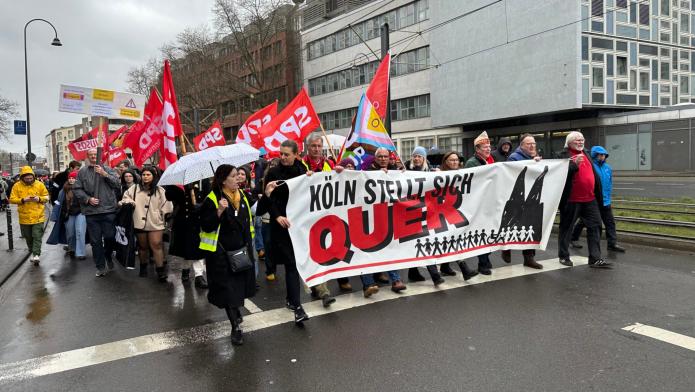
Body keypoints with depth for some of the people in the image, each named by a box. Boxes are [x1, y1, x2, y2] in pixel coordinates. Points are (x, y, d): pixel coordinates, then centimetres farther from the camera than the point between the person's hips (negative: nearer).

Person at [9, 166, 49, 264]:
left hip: (38, 216, -2)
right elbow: (12, 199, -2)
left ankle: (36, 254, -8)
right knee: (28, 237, 14)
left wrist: (39, 199, -15)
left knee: (37, 236, -8)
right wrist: (23, 200, -19)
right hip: (24, 217, 2)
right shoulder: (17, 186, -1)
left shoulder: (39, 185, -1)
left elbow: (47, 197, 5)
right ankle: (32, 252, 31)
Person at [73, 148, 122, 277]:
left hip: (108, 210, -1)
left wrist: (105, 174, -15)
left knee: (110, 236, 1)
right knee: (95, 241, 4)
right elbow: (77, 189, 6)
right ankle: (100, 267, 15)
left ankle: (108, 256, 31)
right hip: (91, 211, 1)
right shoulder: (82, 172, 8)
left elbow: (117, 184, -5)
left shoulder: (107, 169, 6)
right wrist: (88, 199, -6)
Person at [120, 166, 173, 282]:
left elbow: (166, 206, 3)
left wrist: (165, 218, -3)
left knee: (156, 245, -8)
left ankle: (160, 270, -8)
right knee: (143, 246, 14)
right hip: (140, 222, 2)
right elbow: (125, 198, 17)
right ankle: (143, 267, 30)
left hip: (155, 223, -2)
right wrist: (128, 201, -4)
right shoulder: (135, 188, 8)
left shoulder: (160, 190, 4)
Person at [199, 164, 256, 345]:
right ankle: (235, 327, 6)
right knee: (228, 288, -2)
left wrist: (250, 244, 16)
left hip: (242, 249, 6)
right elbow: (206, 226, -18)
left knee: (240, 283, 16)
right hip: (222, 252, -6)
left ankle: (236, 311, 41)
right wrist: (219, 212, -32)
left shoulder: (242, 196, 7)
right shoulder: (212, 199, -13)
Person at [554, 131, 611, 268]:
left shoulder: (586, 153, 17)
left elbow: (593, 173, 25)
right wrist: (575, 164, -28)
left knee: (595, 227, 3)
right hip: (571, 200, -7)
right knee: (566, 228, 5)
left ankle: (595, 259, 7)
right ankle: (563, 256, 18)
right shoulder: (563, 155, -5)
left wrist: (598, 194, 22)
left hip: (590, 199, 7)